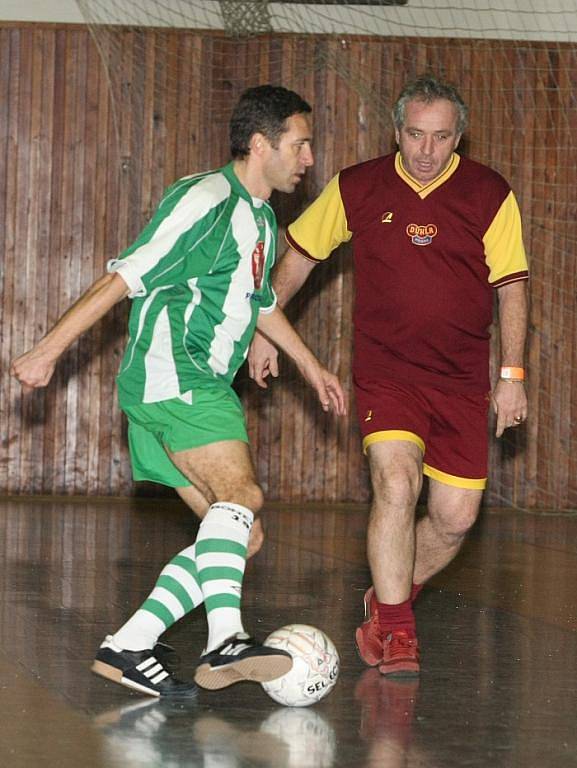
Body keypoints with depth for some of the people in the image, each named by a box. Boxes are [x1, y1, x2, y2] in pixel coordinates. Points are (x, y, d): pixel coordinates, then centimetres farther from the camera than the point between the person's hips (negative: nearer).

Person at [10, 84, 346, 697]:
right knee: (240, 493, -29)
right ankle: (225, 642, -42)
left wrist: (309, 365, 44)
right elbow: (124, 278, -14)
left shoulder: (260, 218, 20)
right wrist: (49, 351, -16)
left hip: (203, 388, 10)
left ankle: (128, 647, 2)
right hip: (168, 376, -10)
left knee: (242, 536, 3)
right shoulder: (205, 200, -10)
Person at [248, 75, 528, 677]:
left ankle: (387, 602, 28)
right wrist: (264, 331, 9)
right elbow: (299, 254, 11)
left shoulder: (490, 197, -3)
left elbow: (510, 286, 1)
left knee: (455, 519, 0)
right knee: (396, 484, -22)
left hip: (462, 381, 2)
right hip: (384, 372, -1)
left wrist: (511, 373, -6)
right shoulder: (356, 190, -2)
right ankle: (395, 631, -8)